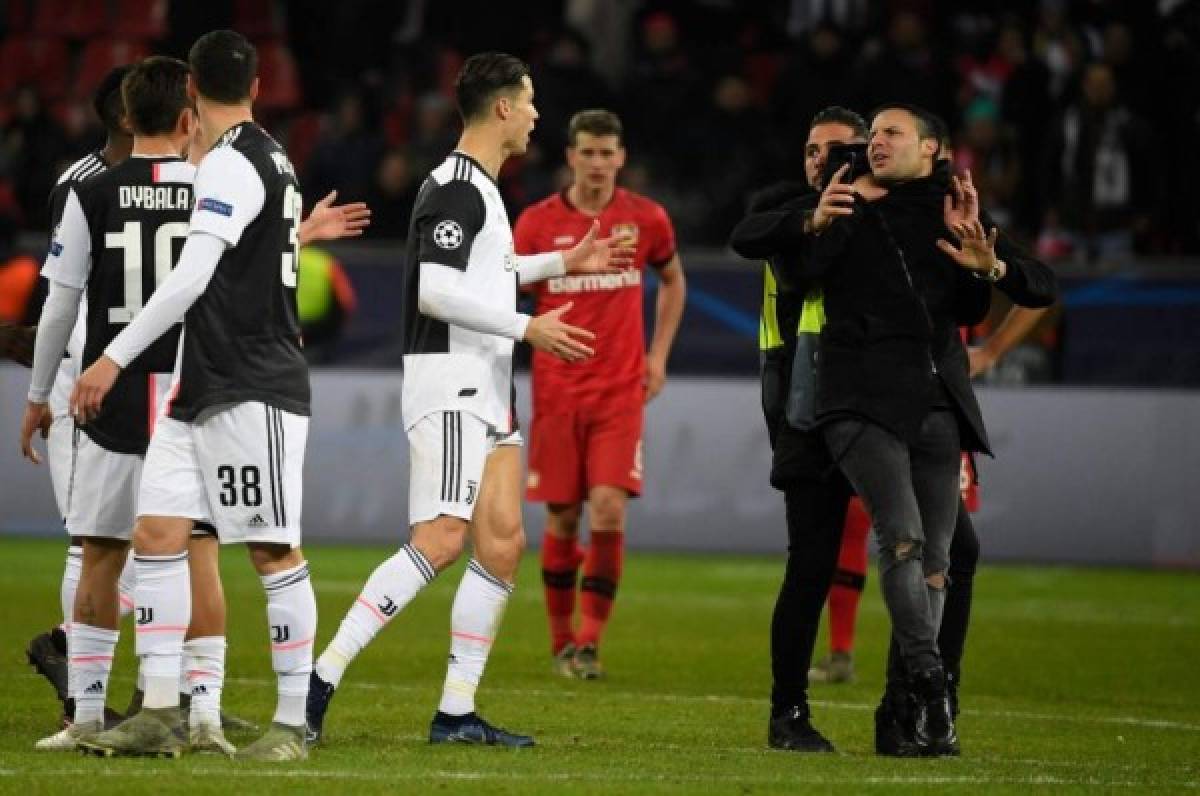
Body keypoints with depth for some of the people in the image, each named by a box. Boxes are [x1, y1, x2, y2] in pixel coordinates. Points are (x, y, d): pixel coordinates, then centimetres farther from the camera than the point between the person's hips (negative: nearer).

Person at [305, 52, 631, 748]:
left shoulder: (478, 188, 19)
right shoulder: (457, 187, -13)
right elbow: (435, 291, -22)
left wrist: (562, 263, 42)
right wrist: (528, 328, -19)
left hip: (489, 389, 10)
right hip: (449, 382, -10)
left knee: (503, 543, 2)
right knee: (441, 540, -18)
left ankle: (457, 712, 4)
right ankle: (322, 678, -18)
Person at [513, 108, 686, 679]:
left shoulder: (646, 219, 1)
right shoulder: (537, 223, -2)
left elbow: (673, 281, 21)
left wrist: (658, 354, 12)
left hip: (621, 391, 0)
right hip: (556, 391, 0)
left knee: (609, 510, -14)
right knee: (562, 519, 3)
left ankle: (589, 643, -7)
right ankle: (561, 642, 18)